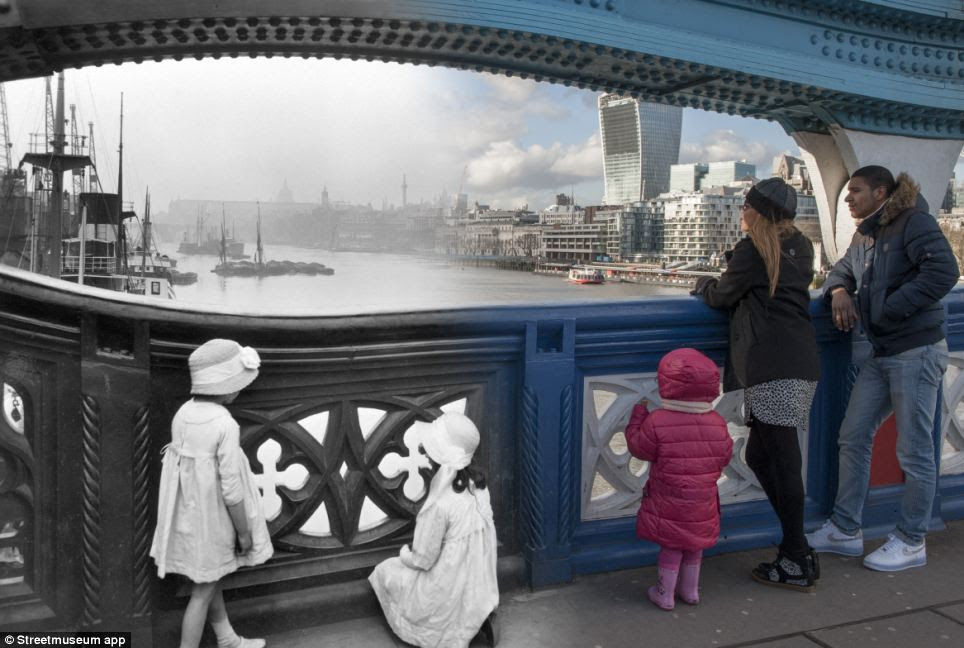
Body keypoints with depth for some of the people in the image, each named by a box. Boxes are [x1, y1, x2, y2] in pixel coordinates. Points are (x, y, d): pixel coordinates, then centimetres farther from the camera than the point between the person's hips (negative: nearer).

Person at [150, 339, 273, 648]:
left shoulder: (183, 414, -5)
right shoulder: (225, 425, -26)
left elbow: (181, 468, 4)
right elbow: (231, 489, -23)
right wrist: (244, 531, -10)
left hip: (187, 515, 8)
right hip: (211, 519, -8)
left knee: (210, 581, 23)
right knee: (203, 592, 9)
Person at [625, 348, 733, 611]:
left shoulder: (656, 422, -20)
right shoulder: (717, 423, -8)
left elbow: (637, 446, -7)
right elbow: (724, 458, 2)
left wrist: (638, 414, 4)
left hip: (668, 503, -3)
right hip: (703, 503, 3)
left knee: (671, 546, 12)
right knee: (695, 545, 22)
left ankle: (665, 594, 23)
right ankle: (690, 590, 37)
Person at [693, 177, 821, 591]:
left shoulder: (753, 250, -5)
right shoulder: (799, 249, 18)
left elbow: (722, 297, 5)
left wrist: (704, 285, 25)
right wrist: (720, 286, 22)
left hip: (774, 369, -9)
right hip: (801, 363, 9)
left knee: (782, 461, -5)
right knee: (760, 455, 14)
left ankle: (796, 563, 1)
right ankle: (797, 552, 20)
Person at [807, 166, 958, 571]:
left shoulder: (913, 222, -11)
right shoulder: (863, 236, 14)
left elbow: (944, 271, -22)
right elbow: (842, 270, 26)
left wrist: (889, 310, -18)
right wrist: (839, 291, 2)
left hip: (917, 351, -9)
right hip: (881, 355, 9)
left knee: (914, 452, 1)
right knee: (853, 439, 10)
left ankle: (911, 542, 16)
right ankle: (845, 531, 20)